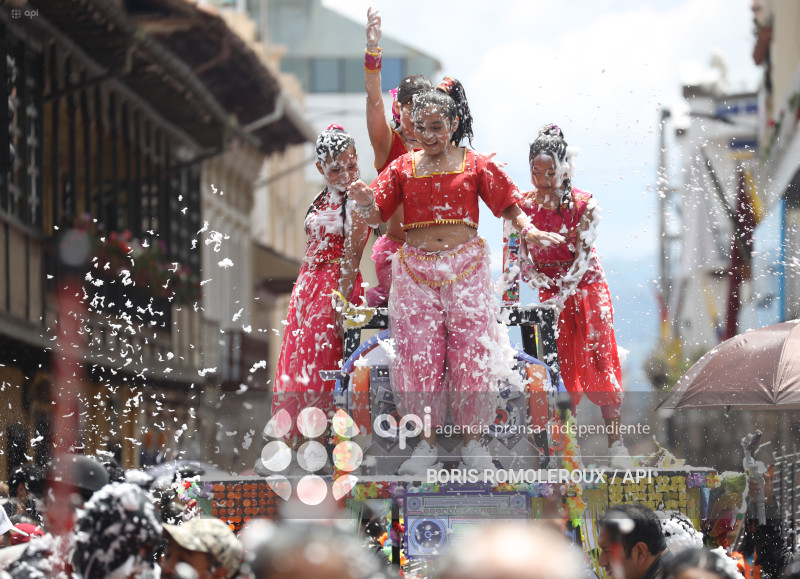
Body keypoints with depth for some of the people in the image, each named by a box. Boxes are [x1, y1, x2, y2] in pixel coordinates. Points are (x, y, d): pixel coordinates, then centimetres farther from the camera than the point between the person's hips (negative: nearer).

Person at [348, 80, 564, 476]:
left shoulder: (474, 165, 4)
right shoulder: (403, 167, 7)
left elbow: (508, 204, 5)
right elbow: (376, 216, 2)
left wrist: (528, 229, -14)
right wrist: (365, 201, -20)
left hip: (466, 268, -1)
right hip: (416, 271, 1)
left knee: (471, 352, -1)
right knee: (418, 354, 0)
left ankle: (473, 442, 11)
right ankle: (426, 443, 11)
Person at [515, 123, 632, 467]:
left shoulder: (584, 205, -12)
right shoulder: (524, 206, -6)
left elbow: (583, 258, -17)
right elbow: (523, 261, -5)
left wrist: (562, 294, -27)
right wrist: (544, 288, -21)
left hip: (586, 288, -2)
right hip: (551, 294, 2)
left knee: (599, 361, -6)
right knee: (559, 367, 0)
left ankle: (615, 442, -3)